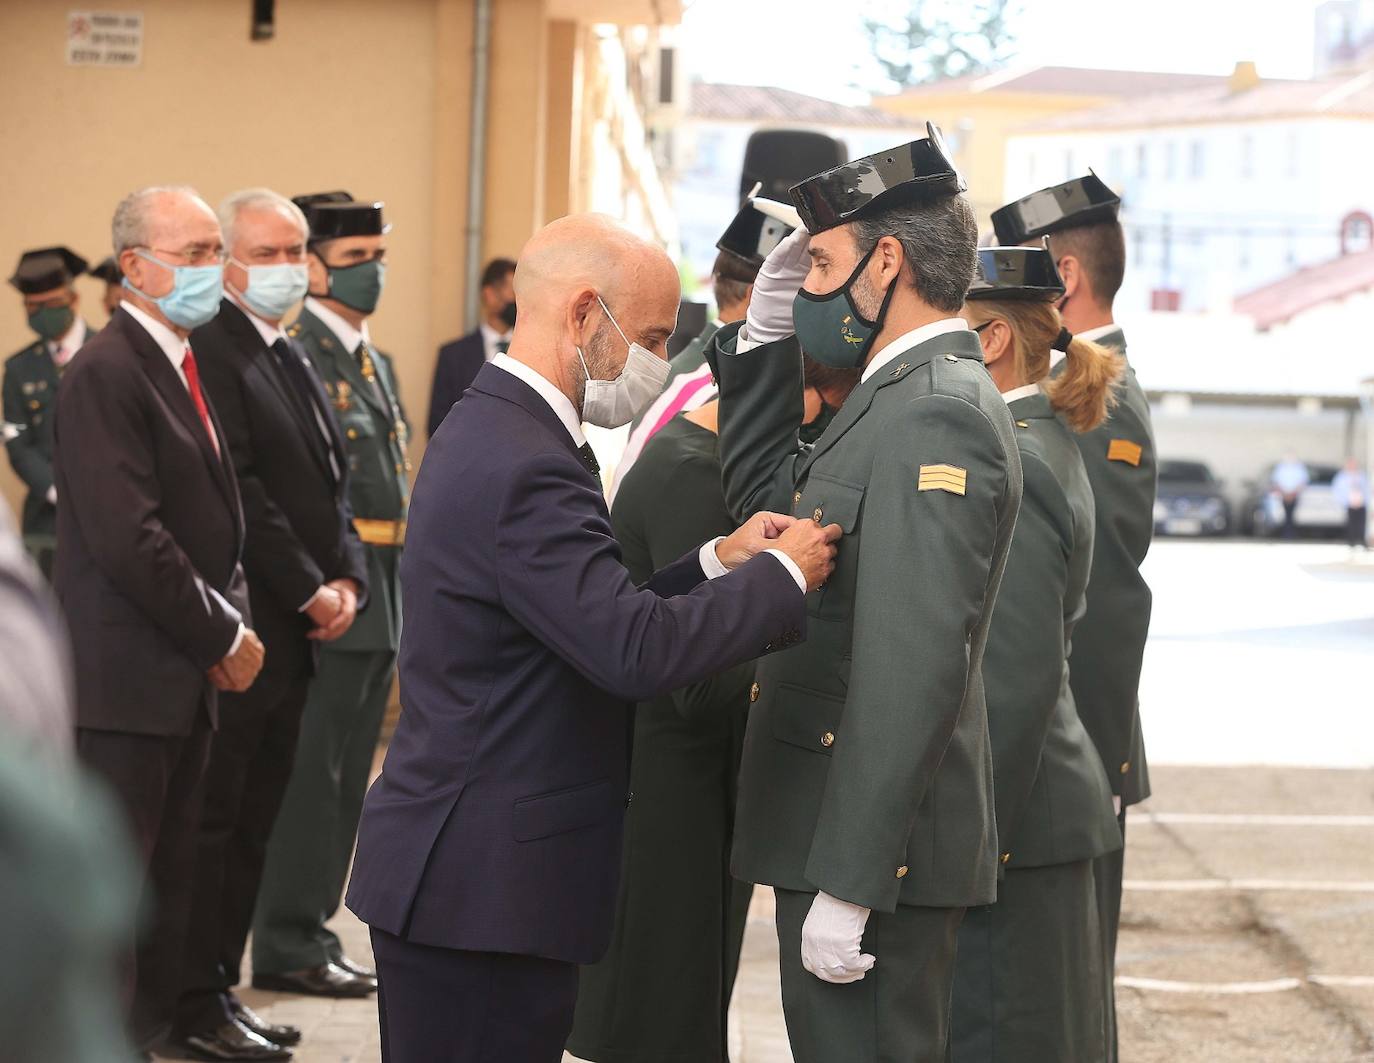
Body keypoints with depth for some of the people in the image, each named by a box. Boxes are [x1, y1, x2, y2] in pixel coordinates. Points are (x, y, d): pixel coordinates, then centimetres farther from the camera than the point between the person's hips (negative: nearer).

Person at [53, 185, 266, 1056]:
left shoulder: (186, 365, 14)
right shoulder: (106, 374, -15)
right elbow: (129, 541, -21)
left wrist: (232, 623, 5)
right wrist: (225, 637, -13)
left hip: (188, 680, 9)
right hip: (125, 683, -9)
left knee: (169, 887, 12)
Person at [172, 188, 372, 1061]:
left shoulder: (291, 357, 18)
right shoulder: (213, 349, -13)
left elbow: (332, 482, 20)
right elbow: (238, 491, -18)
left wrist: (349, 579, 4)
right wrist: (307, 592, -14)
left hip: (297, 631, 9)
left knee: (254, 821, 12)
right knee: (216, 818, -4)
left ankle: (222, 989, 19)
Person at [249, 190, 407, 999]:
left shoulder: (377, 360, 18)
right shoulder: (294, 354, -12)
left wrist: (405, 590, 16)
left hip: (385, 592, 9)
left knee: (346, 777, 13)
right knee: (311, 772, -4)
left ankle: (311, 926, 22)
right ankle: (291, 943, 3)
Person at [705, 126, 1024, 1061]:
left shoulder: (937, 416, -19)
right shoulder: (906, 396, 13)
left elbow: (911, 670, -25)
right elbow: (766, 499, 23)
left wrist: (848, 884, -26)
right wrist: (765, 335, 13)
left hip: (876, 843, -10)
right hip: (848, 831, 10)